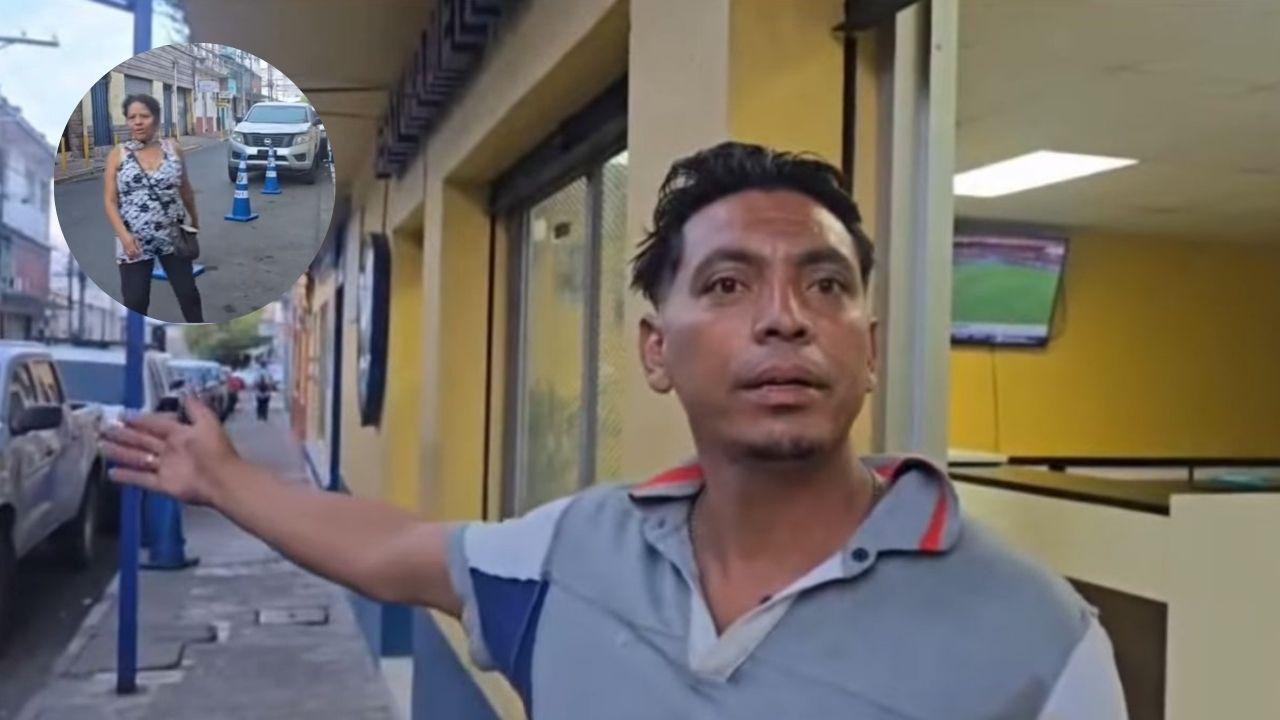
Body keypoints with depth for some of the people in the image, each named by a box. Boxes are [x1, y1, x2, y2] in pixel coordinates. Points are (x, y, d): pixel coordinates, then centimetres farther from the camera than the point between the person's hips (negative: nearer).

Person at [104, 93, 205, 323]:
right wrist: (124, 235, -19)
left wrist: (194, 219, 21)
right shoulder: (118, 155, -4)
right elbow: (110, 201, -6)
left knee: (188, 293, 11)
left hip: (172, 237, 2)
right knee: (134, 301, 3)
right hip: (134, 242, -1)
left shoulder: (173, 149, 0)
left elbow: (184, 188, 13)